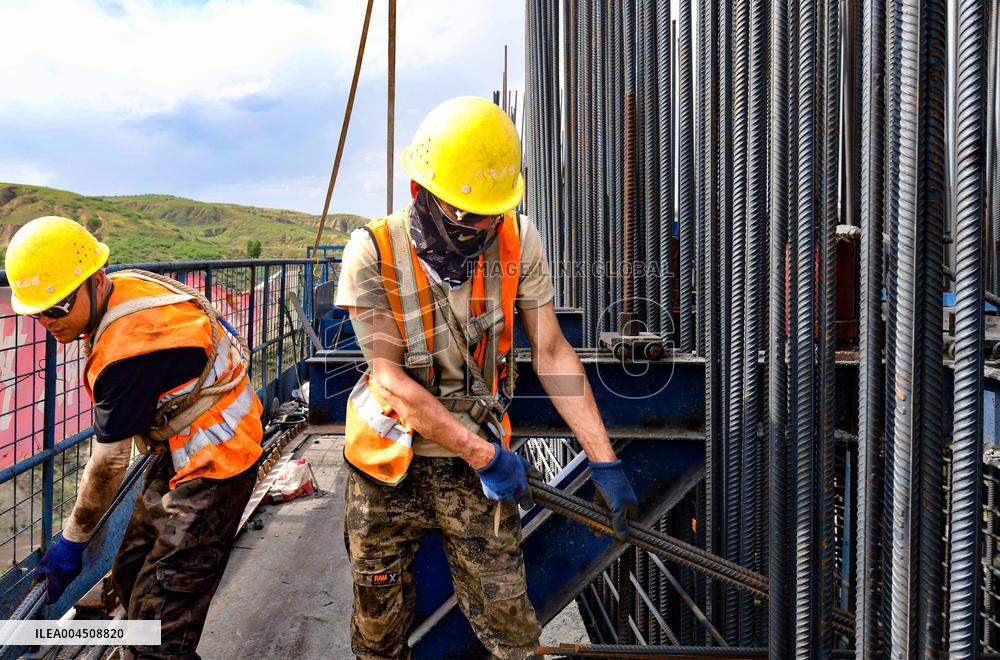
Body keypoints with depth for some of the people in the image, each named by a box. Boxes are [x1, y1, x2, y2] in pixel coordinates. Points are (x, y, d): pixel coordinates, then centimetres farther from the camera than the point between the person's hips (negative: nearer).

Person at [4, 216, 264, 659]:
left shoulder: (131, 348, -30)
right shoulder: (124, 285, -4)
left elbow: (111, 460, -19)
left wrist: (72, 540, -5)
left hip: (212, 463, -10)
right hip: (176, 450, 10)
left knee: (160, 615, -8)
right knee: (131, 575, 19)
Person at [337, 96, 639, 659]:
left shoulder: (517, 242, -11)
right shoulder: (373, 254, -17)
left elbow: (552, 353, -8)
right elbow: (391, 379, -18)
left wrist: (606, 463, -10)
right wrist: (484, 455, -18)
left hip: (480, 462, 1)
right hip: (389, 470, 0)